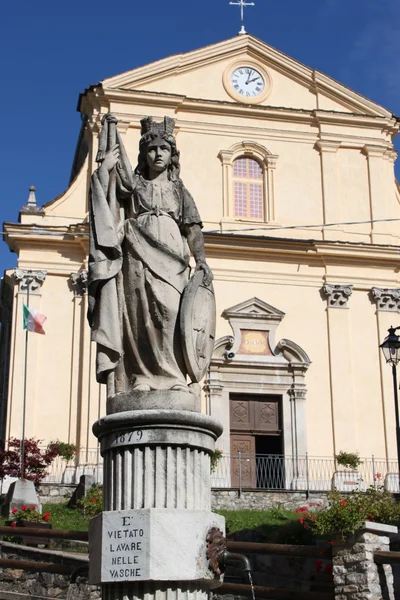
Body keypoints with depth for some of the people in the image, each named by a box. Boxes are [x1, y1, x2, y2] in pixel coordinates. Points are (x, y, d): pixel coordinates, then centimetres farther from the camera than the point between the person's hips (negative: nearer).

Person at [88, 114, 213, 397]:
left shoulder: (178, 188, 20)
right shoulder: (133, 182, 21)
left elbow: (192, 228, 10)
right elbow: (112, 159, 5)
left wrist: (202, 260, -3)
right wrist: (111, 126, 8)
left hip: (170, 256, 0)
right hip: (137, 254, 0)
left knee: (169, 310, -17)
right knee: (138, 314, -9)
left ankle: (172, 377, -20)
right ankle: (141, 377, -11)